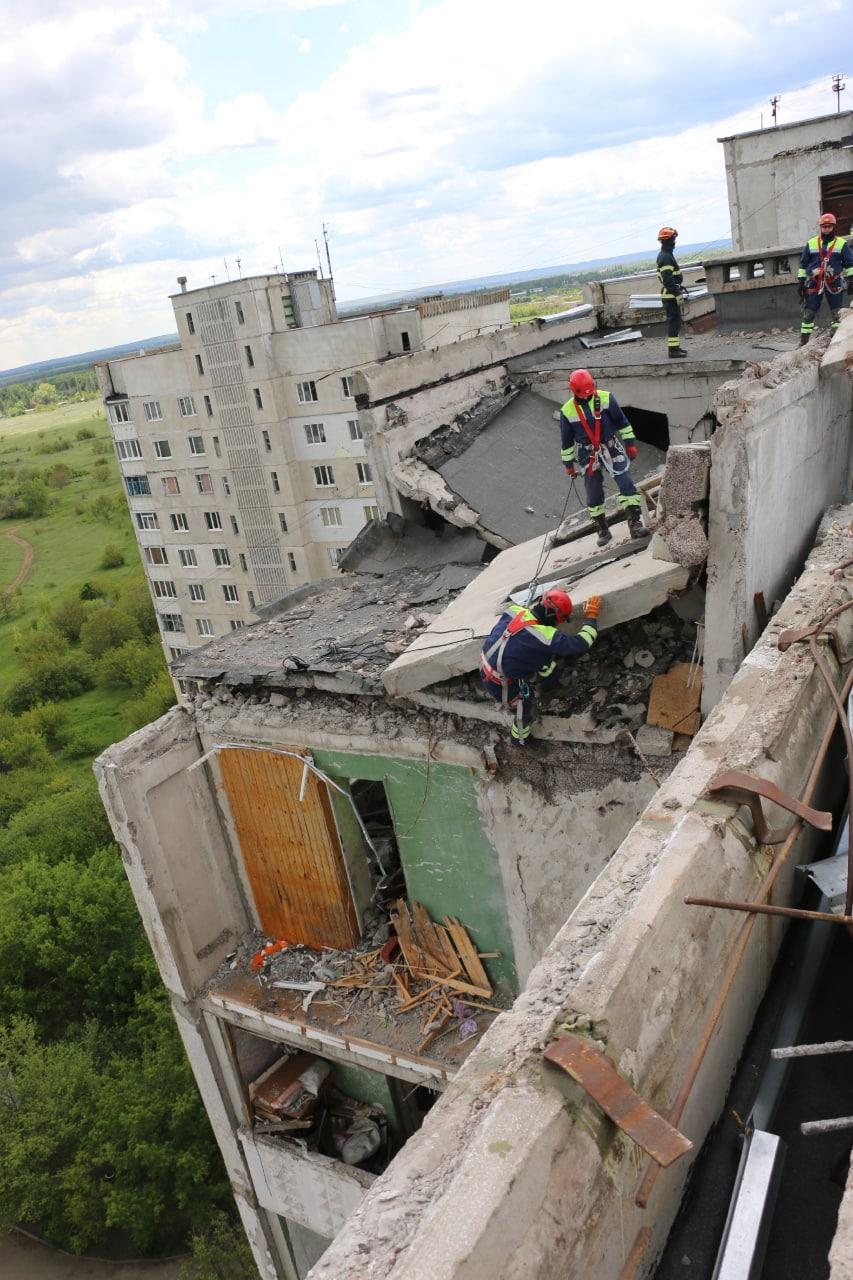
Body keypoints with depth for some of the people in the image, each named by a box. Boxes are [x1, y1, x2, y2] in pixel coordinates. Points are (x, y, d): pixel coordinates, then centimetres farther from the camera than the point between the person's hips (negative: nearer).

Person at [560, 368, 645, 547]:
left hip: (612, 449, -1)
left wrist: (630, 443, 2)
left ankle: (635, 523, -12)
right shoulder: (567, 411, -6)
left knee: (627, 485, -14)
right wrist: (568, 464, 8)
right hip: (588, 456, 1)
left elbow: (622, 422, 2)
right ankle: (602, 530, 20)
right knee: (594, 495, 5)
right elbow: (566, 440, 4)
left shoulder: (606, 399, -7)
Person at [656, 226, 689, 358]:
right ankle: (673, 350, -11)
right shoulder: (666, 257, -16)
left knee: (674, 321, 15)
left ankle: (675, 346, 21)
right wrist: (678, 294, -23)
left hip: (671, 294, 11)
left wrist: (681, 288, 26)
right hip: (670, 294, -11)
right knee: (674, 321, -10)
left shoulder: (665, 255, 18)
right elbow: (668, 279, -23)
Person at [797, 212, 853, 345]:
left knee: (837, 313, -1)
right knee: (808, 313, -1)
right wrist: (800, 282, 7)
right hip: (814, 283, 1)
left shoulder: (842, 243, 5)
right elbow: (803, 264, 12)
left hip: (834, 283, -1)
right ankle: (803, 342, 2)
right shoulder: (811, 243, 9)